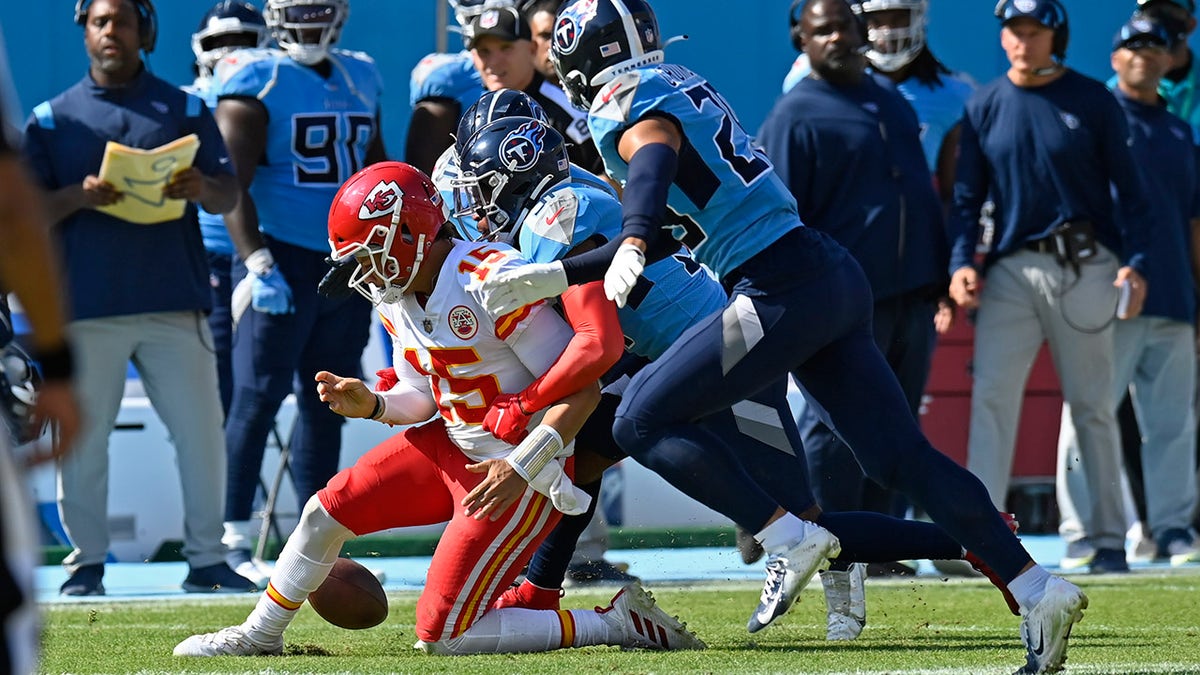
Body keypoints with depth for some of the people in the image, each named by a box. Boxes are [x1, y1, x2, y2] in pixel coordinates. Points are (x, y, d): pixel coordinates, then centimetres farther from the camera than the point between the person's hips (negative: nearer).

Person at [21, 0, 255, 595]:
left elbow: (228, 195, 4)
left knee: (202, 432, -2)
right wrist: (77, 196, -17)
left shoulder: (184, 110, 12)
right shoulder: (52, 119, 11)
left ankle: (206, 558, 6)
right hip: (85, 309, 0)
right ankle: (86, 562, 8)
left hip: (175, 305, 1)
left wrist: (200, 187, -19)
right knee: (82, 437, -1)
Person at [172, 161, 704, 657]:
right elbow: (423, 401, 12)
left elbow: (582, 388, -24)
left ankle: (620, 623, -4)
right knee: (328, 510, 9)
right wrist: (371, 405, -9)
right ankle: (261, 634, 33)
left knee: (443, 634, -12)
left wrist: (521, 467, -29)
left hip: (521, 472, -9)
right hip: (450, 445, 9)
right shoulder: (397, 299, 3)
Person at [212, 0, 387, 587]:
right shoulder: (256, 82, -7)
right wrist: (256, 263, -22)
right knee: (258, 396, -9)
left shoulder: (359, 79, 13)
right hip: (282, 254, -6)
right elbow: (233, 184, -13)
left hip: (347, 259, 6)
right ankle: (233, 538, -6)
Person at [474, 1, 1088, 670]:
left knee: (644, 420, -3)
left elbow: (654, 162, -28)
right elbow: (664, 231, 26)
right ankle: (1038, 589, 4)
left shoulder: (629, 104, -4)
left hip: (784, 290, -9)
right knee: (903, 458, 9)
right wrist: (555, 275, 23)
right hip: (838, 278, 9)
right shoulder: (686, 88, 22)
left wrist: (631, 243, -46)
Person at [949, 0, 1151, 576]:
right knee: (990, 394, -11)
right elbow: (967, 196, 8)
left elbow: (1128, 188, 1)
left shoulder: (1093, 102, 1)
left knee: (1092, 404, 4)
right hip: (1011, 269, 2)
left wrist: (1134, 263, -10)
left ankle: (1108, 536, 10)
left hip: (1084, 267, -2)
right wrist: (961, 261, -7)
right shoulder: (984, 107, 6)